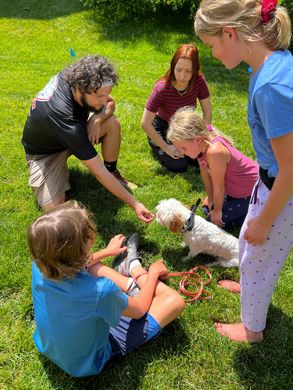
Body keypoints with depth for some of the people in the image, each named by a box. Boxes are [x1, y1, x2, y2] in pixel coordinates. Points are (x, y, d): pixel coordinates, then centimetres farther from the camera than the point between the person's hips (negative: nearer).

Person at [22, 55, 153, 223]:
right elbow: (99, 172, -39)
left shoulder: (77, 76, -25)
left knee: (113, 123, -20)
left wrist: (96, 120, -28)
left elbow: (111, 103, -5)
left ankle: (113, 172, 4)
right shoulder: (62, 116, -42)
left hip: (74, 135, 6)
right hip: (46, 151, -6)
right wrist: (134, 204, -36)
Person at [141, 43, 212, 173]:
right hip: (162, 127, -3)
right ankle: (156, 144, 9)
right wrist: (166, 147, -21)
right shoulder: (162, 89, -32)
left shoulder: (198, 81, -22)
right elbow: (145, 123, -25)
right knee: (179, 165, -17)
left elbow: (207, 112, -9)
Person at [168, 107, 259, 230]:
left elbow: (218, 187, -24)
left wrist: (217, 211, -9)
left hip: (251, 191, -8)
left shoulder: (214, 152, -37)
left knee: (214, 221, -4)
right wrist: (211, 200, 7)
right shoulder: (201, 143, -13)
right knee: (208, 209, 18)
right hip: (235, 186, 8)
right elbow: (206, 174, -2)